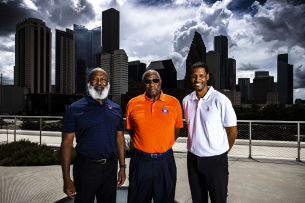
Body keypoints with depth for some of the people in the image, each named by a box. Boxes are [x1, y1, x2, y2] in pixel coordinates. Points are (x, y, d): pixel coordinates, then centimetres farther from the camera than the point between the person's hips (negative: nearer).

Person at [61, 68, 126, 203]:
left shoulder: (116, 109, 5)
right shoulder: (75, 109, -7)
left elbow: (120, 138, 10)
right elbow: (67, 143, -7)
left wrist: (122, 167, 9)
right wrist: (66, 179, -9)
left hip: (110, 166, 4)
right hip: (86, 167, -3)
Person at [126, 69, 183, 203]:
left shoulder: (174, 103, -1)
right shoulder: (133, 104, -1)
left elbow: (177, 130, 9)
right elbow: (130, 130, 10)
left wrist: (164, 146, 6)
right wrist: (144, 145, 7)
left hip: (165, 161, 0)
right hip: (140, 161, 0)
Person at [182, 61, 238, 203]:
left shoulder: (220, 100, -13)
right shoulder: (187, 101, 3)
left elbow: (232, 131, -5)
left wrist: (223, 152, 5)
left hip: (215, 159, -4)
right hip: (193, 158, 4)